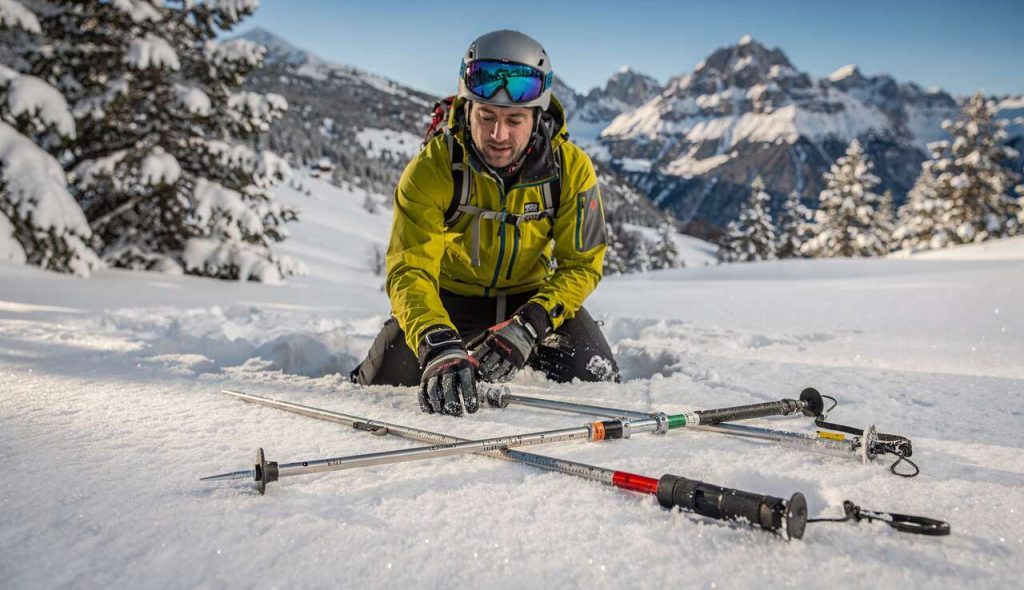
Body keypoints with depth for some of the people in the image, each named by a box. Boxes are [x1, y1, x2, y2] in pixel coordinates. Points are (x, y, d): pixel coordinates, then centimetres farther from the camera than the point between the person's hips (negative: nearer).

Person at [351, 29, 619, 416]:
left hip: (534, 296, 1)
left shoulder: (571, 168, -20)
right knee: (385, 384, -14)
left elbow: (582, 264, -15)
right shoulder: (431, 169, -25)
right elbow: (410, 270, -30)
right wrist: (439, 347, -49)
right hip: (451, 294, -1)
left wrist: (528, 326, -32)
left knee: (597, 385, -14)